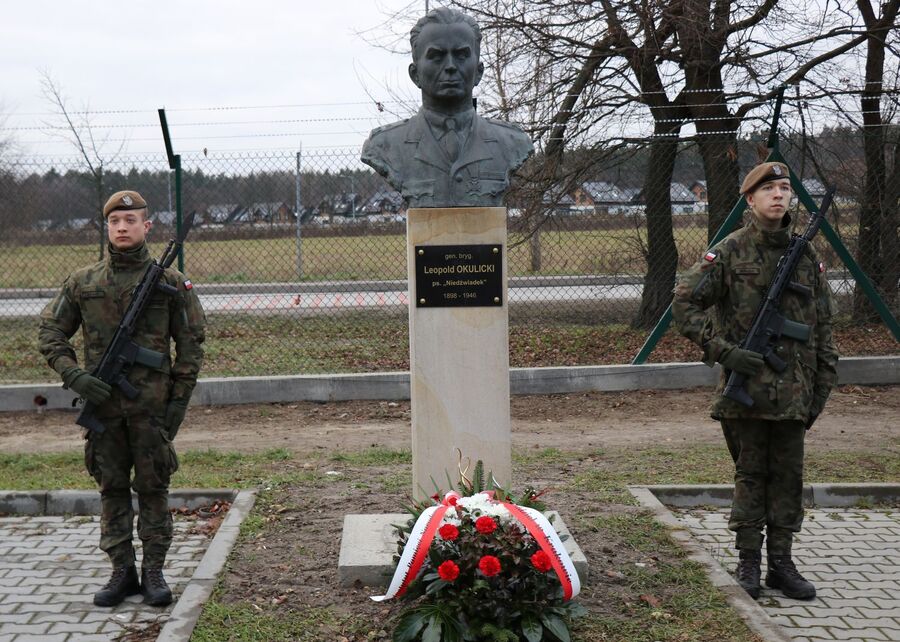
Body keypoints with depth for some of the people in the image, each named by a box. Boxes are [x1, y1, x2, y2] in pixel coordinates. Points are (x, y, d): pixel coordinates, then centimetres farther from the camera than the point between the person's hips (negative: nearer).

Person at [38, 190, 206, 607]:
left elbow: (191, 343, 2)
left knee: (153, 487, 3)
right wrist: (73, 374, -8)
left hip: (151, 405, -2)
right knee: (112, 488, 8)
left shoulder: (170, 282, 0)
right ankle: (122, 572, 17)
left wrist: (179, 399, -4)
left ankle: (154, 571, 13)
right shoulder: (82, 283, 5)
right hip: (102, 403, 2)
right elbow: (50, 332, 8)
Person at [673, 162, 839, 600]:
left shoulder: (806, 256, 10)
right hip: (745, 384, -4)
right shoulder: (729, 252, -4)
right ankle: (748, 561, 15)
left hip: (794, 389, 4)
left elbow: (822, 326, 14)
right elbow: (684, 304, -7)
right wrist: (722, 350, -15)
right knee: (750, 474, 5)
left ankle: (781, 562, 17)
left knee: (789, 475, 7)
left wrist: (823, 383, 10)